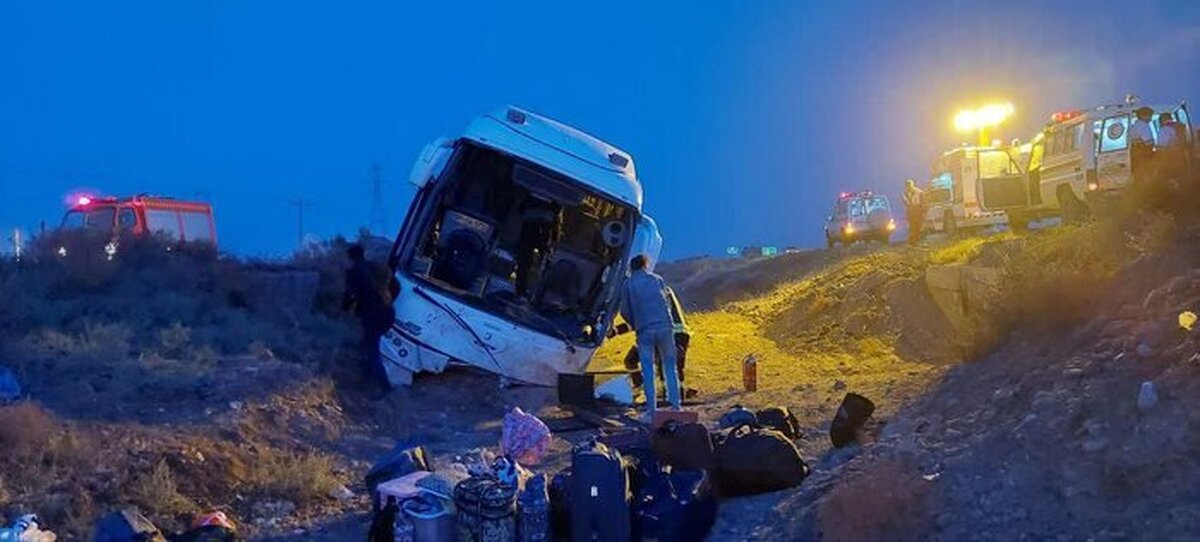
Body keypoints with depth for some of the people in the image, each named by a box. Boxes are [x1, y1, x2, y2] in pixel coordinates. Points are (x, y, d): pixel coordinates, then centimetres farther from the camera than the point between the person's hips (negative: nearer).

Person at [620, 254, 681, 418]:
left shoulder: (629, 284, 6)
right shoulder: (657, 279, 10)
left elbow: (625, 310, 6)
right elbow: (667, 303, 14)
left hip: (644, 331, -1)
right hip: (665, 327, 1)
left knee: (648, 372, 4)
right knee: (670, 367, 10)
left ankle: (651, 410, 1)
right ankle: (675, 405, 8)